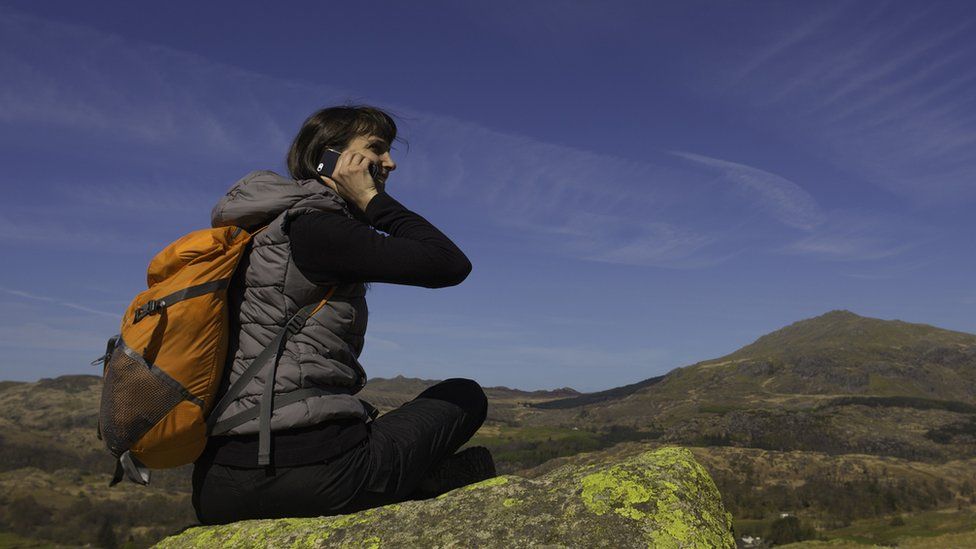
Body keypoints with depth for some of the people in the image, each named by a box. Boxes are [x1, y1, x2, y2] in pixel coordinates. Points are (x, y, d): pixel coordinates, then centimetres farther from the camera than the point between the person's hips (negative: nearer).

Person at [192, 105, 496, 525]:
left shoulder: (260, 234, 17)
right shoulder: (315, 227, -10)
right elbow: (451, 265, -13)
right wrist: (371, 200, -2)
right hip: (314, 472, -7)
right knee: (464, 395, 12)